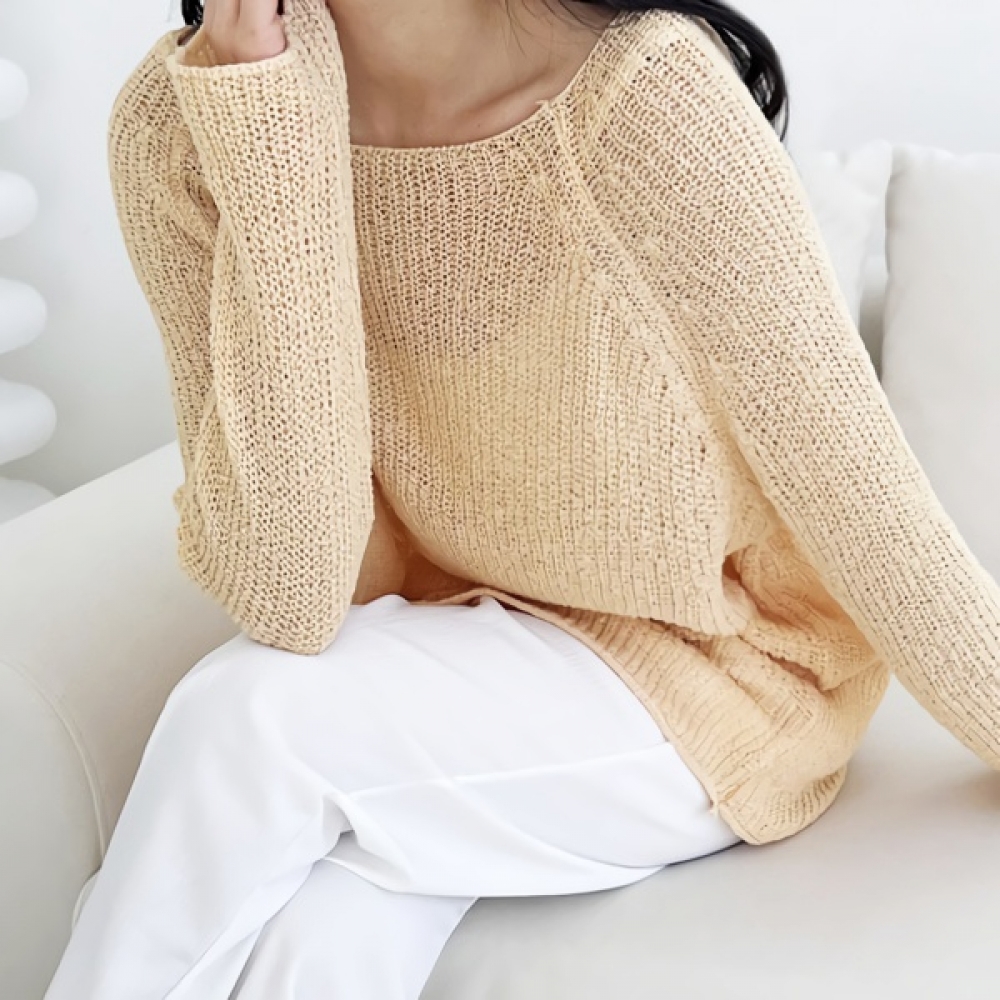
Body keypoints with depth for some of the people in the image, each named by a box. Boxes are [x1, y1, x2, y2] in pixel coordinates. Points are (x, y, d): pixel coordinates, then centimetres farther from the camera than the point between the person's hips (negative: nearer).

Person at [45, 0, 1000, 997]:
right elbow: (290, 597, -23)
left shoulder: (643, 90, -25)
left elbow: (857, 492, -17)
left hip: (714, 682, -2)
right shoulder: (180, 124, -16)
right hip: (444, 654, 2)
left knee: (250, 718, -25)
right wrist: (270, 131, -29)